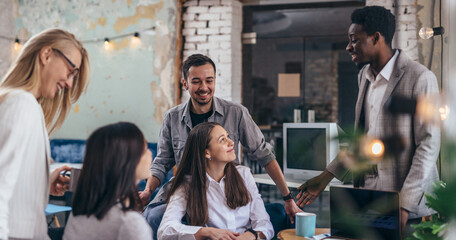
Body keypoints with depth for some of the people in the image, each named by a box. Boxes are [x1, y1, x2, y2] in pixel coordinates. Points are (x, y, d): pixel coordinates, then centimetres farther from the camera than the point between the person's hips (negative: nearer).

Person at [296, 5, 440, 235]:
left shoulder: (420, 78, -12)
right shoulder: (364, 76, 12)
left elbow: (429, 144, -15)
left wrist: (405, 205, -20)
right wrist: (326, 177, 13)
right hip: (368, 201, 7)